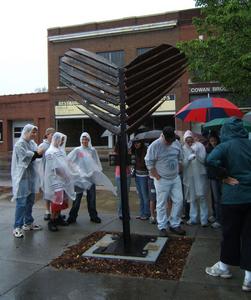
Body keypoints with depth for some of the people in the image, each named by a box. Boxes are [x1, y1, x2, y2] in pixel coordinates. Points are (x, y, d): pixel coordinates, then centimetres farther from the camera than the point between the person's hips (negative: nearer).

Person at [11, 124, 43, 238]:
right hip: (22, 177, -8)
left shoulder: (32, 143, 12)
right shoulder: (19, 144, -11)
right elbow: (26, 157, -17)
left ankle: (28, 223, 25)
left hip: (31, 176, 8)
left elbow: (38, 154, 2)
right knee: (21, 203, -6)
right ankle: (17, 227, 1)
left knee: (30, 201, 14)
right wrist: (36, 153, -6)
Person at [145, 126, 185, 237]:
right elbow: (149, 163, -12)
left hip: (176, 178, 5)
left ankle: (175, 224, 20)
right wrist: (157, 177, -11)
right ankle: (162, 227, 14)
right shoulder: (155, 146, -16)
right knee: (161, 204, 2)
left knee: (178, 201, 6)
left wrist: (177, 171, 9)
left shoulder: (176, 143, 1)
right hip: (162, 180, -5)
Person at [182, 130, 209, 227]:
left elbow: (203, 159, -8)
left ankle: (204, 219, 6)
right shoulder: (183, 149, 4)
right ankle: (193, 218, 22)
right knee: (192, 198, 11)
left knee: (202, 197, -3)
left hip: (200, 175, -2)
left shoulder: (199, 145, -1)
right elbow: (183, 163, -2)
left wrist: (195, 152, -19)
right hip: (189, 176, 2)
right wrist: (189, 157, -19)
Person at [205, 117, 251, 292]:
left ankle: (224, 267, 30)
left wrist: (226, 176, -15)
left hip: (233, 197, -3)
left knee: (230, 233, 12)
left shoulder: (226, 145, -9)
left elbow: (211, 160, -27)